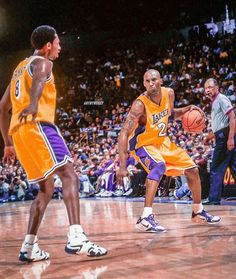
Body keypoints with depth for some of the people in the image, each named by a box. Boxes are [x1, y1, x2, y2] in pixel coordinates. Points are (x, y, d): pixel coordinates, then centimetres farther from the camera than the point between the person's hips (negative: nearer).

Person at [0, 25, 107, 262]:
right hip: (37, 125, -9)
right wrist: (33, 103, -43)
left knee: (46, 188, 13)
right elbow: (38, 80, -22)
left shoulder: (20, 68, 30)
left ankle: (29, 247, 8)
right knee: (68, 175, -17)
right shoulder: (42, 62, 5)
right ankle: (76, 238, -34)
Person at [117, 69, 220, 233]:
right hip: (143, 144, -7)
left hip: (162, 141, 7)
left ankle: (198, 212, 31)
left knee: (193, 170, 10)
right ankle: (146, 219, -40)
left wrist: (187, 109, -6)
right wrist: (123, 166, -39)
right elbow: (124, 134, -32)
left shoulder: (169, 93, -10)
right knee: (159, 166, -37)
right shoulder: (140, 104, -29)